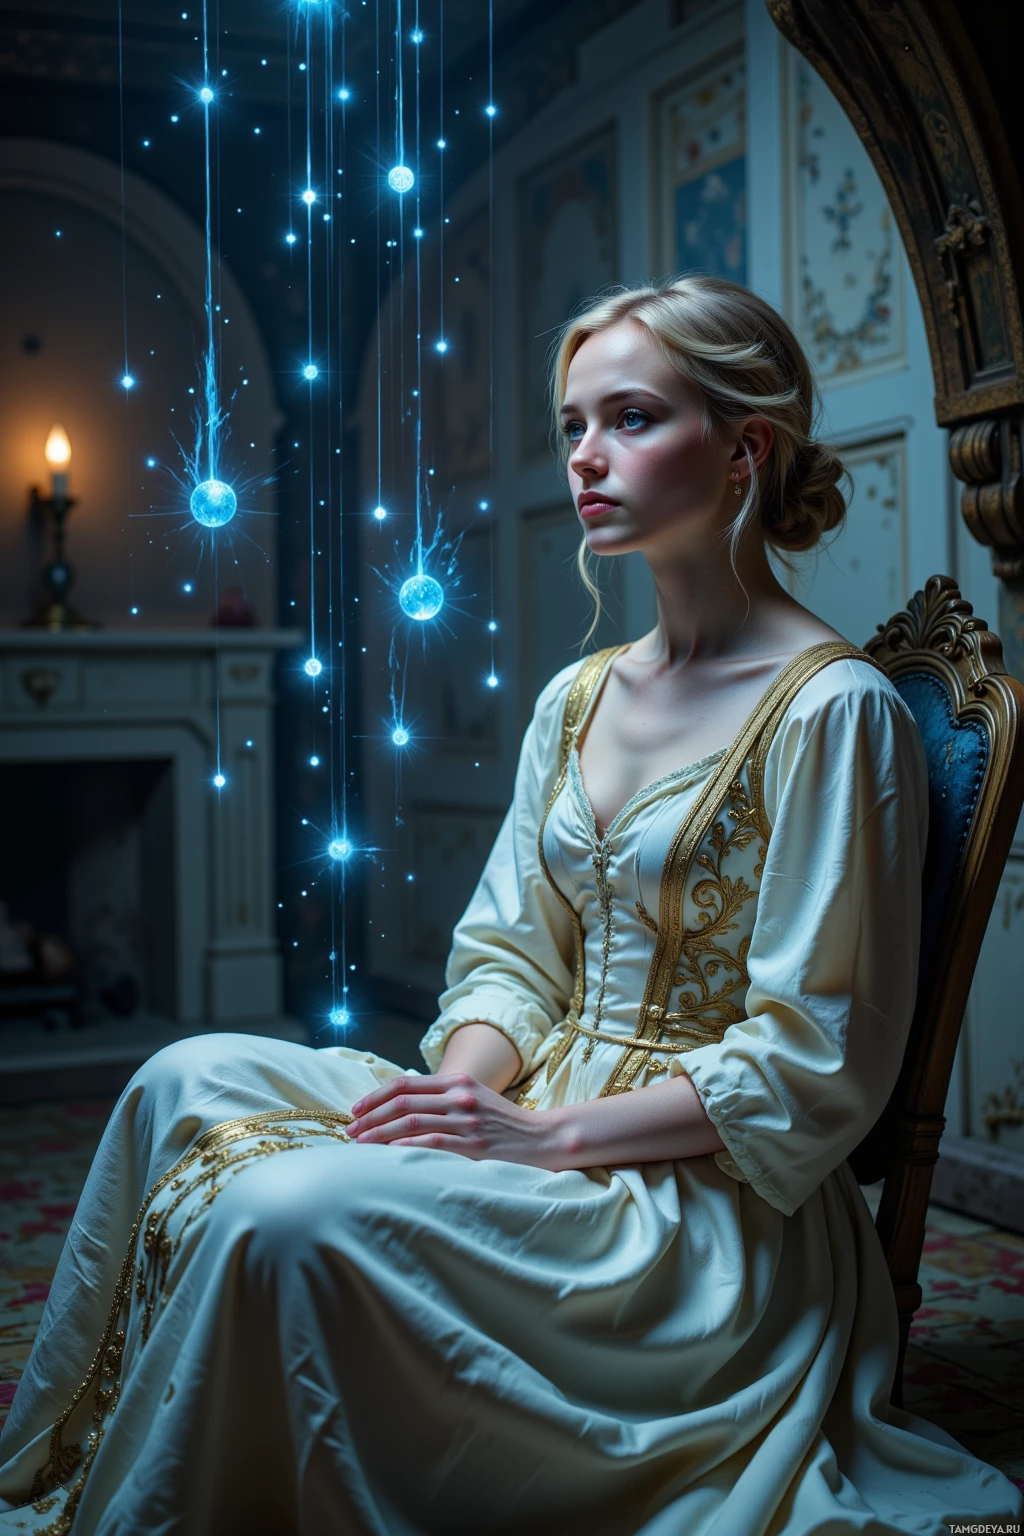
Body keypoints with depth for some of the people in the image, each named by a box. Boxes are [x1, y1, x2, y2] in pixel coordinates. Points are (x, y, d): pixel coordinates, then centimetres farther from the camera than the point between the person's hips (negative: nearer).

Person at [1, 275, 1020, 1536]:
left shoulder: (830, 710, -14)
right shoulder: (577, 699, 10)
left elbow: (811, 1069, -15)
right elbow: (509, 952, 11)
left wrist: (553, 1132, -18)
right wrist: (465, 1083, -9)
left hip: (708, 1196, -7)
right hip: (545, 1123, 8)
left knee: (290, 1210, -27)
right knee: (190, 1082, -6)